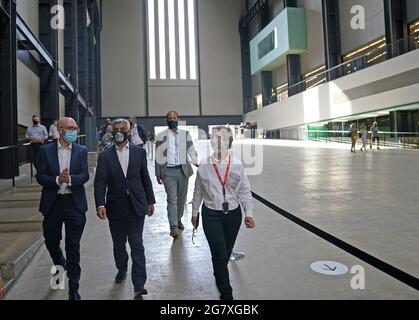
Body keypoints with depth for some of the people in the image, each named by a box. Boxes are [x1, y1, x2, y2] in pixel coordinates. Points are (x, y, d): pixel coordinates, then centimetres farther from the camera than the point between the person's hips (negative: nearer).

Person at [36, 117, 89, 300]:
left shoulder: (81, 151, 2)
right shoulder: (46, 150, 1)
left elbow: (85, 175, -8)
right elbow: (40, 177, -4)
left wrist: (70, 179, -26)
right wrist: (57, 179, -21)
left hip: (74, 203, -1)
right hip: (53, 203, 1)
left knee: (73, 246, 3)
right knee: (51, 241, 16)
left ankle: (73, 288, 15)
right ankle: (60, 266, 49)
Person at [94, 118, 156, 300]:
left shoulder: (139, 152, 3)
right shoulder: (105, 156, 1)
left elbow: (145, 178, 6)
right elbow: (100, 182, -7)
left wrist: (150, 201, 7)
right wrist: (100, 204, -20)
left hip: (136, 206, -1)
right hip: (115, 207, 1)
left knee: (137, 246, -1)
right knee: (118, 244, 17)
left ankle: (139, 287, 6)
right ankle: (122, 270, 44)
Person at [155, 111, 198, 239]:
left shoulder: (185, 134, 7)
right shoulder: (162, 136, 2)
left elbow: (192, 151, 6)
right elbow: (158, 155, 4)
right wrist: (158, 173, 3)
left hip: (183, 170, 3)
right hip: (168, 171, -2)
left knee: (182, 198, 13)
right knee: (172, 199, -7)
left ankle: (179, 220, 33)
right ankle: (173, 227, -6)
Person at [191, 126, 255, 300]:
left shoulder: (237, 165, -5)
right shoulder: (204, 165, -5)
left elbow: (245, 191, -1)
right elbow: (198, 191, 5)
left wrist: (249, 213, -11)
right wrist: (194, 213, 12)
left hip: (233, 214, 2)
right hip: (211, 215, -1)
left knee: (227, 252, 17)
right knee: (219, 253, -5)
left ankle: (219, 275, 48)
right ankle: (226, 294, 13)